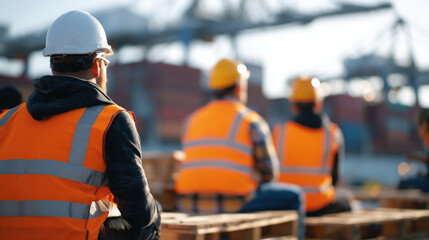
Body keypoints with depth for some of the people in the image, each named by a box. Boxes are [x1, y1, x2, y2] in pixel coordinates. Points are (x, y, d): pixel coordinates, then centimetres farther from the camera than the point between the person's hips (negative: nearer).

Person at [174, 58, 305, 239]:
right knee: (293, 195, 15)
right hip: (235, 204, -6)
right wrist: (257, 184, 24)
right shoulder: (252, 121, -1)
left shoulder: (192, 120, 13)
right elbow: (269, 172, 0)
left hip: (189, 204, 6)